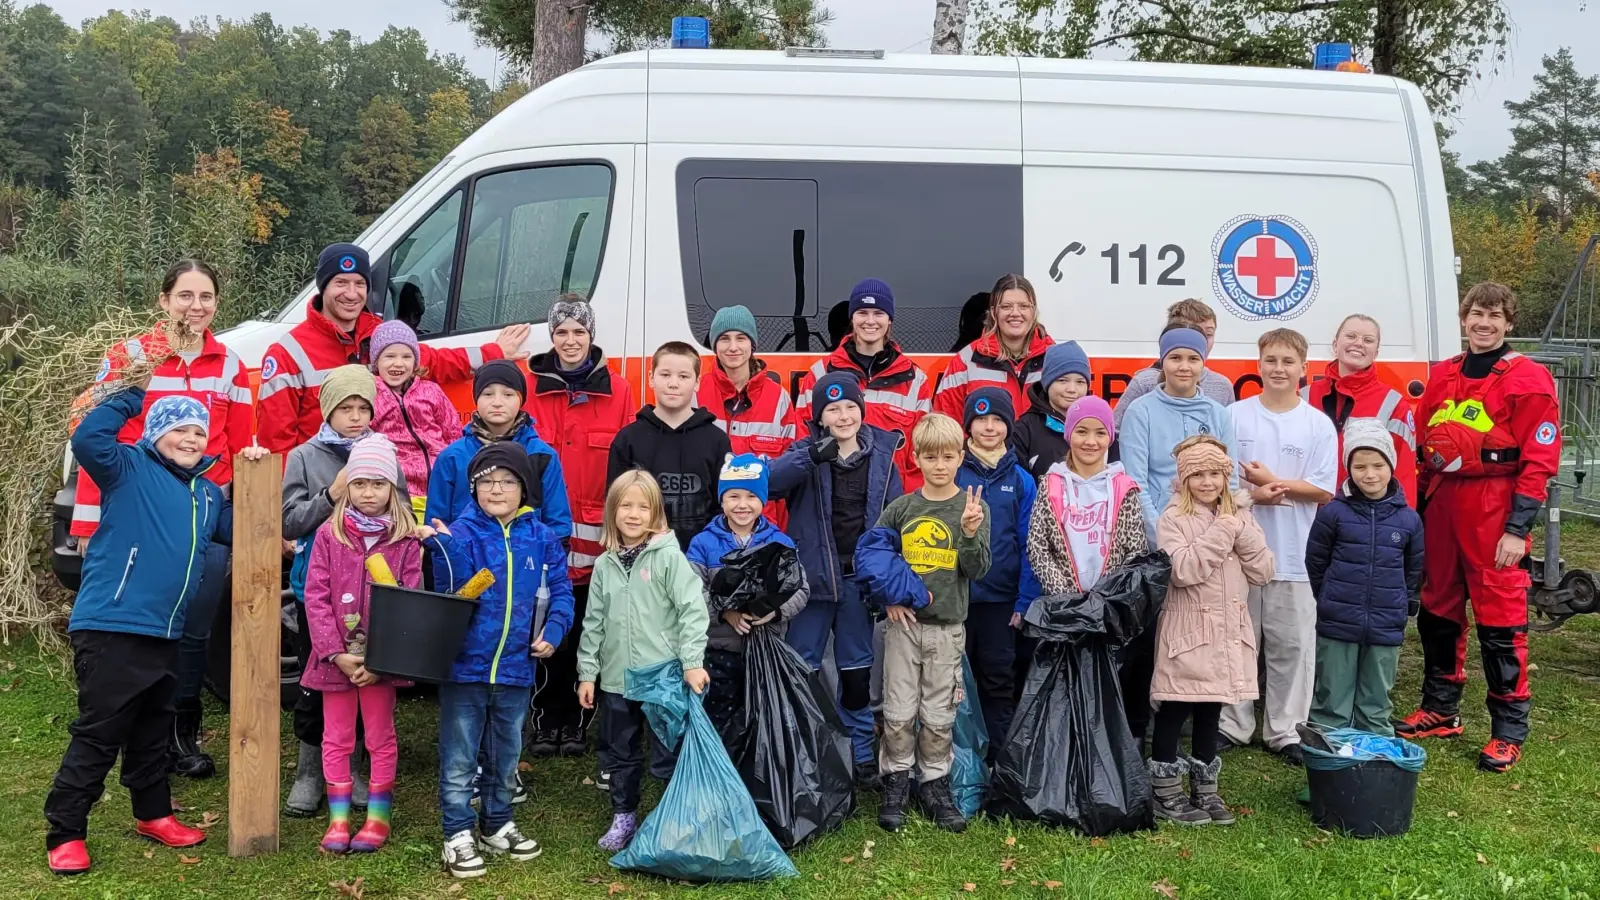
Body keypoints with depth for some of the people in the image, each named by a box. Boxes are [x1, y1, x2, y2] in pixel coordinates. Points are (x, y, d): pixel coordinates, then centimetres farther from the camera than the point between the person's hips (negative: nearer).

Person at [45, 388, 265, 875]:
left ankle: (153, 815, 34)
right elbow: (87, 439, -22)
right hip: (109, 627, -7)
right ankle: (65, 834, 8)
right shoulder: (129, 469, -5)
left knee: (152, 732, 20)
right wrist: (132, 394, -17)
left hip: (164, 635, 7)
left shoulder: (208, 494, 16)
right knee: (98, 735, -2)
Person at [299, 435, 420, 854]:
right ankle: (338, 818, 21)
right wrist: (337, 653, -14)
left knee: (381, 737, 9)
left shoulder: (405, 540, -3)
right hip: (334, 657, 1)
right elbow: (316, 597, -5)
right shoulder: (329, 534, 0)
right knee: (336, 739, 10)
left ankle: (378, 815, 21)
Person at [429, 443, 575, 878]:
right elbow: (451, 591, -19)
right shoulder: (460, 534, -8)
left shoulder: (541, 538, 1)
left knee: (506, 757, 19)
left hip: (516, 669, 4)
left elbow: (560, 591, 4)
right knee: (459, 760, 5)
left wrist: (553, 630, -11)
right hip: (464, 666, -3)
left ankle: (497, 825, 35)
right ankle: (458, 834, 18)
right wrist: (449, 547, -33)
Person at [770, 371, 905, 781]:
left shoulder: (881, 454, 1)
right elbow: (770, 481, -25)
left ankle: (860, 754, 28)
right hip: (812, 575, -2)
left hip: (858, 576, 2)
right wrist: (813, 456, -40)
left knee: (857, 670, 14)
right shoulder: (806, 452, -6)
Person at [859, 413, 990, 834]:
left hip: (947, 624, -1)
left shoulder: (973, 507, -2)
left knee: (939, 715, 8)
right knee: (898, 712, 4)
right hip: (902, 621, 1)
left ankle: (936, 784, 23)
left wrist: (970, 533, -23)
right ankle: (896, 785, 19)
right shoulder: (901, 508, 2)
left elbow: (978, 570, -7)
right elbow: (869, 554, 10)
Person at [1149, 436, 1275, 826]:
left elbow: (1263, 572, 3)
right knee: (1175, 708, 0)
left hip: (1228, 629, 5)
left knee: (1211, 709, 14)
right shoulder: (1173, 520, -8)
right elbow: (1183, 571, -22)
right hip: (1187, 628, -5)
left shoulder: (1239, 517, 9)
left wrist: (1242, 534, -11)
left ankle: (1204, 788, 25)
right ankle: (1166, 792, 11)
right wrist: (1221, 533, -18)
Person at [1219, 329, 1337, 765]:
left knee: (1291, 644, 6)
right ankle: (1232, 725, 20)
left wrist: (1273, 482, -12)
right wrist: (1252, 494, -16)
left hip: (1294, 555, 0)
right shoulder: (1234, 416, 2)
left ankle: (1285, 730, 19)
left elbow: (1324, 490, -3)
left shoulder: (1319, 425, 2)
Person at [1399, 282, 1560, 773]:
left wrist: (1518, 528, -14)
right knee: (1437, 611, 13)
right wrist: (1419, 510, 12)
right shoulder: (1442, 376, 12)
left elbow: (1539, 460, -10)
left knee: (1501, 620, -3)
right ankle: (1440, 710, 27)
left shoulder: (1528, 379, -6)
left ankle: (1509, 731, 8)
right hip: (1441, 506, 6)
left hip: (1494, 511, -6)